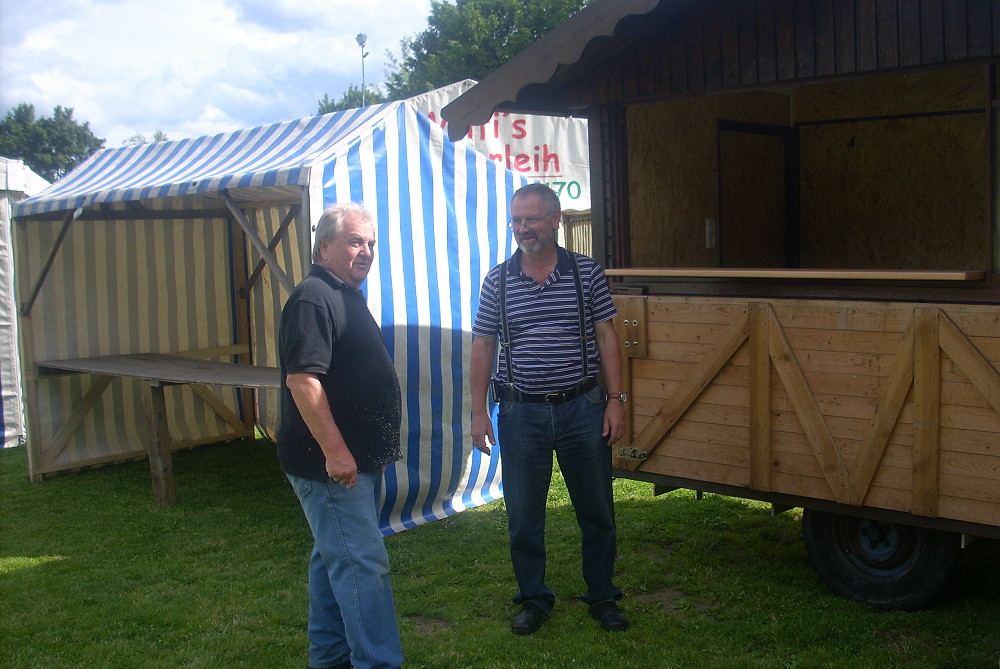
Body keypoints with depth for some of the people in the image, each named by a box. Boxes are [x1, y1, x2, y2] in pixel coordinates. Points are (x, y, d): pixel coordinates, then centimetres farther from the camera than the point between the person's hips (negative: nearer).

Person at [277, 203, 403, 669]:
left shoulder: (346, 297, 16)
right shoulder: (313, 299, -17)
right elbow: (302, 379, -25)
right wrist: (334, 451, -26)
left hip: (356, 458, 10)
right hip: (332, 462, -10)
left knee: (334, 558, 17)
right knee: (363, 565, -8)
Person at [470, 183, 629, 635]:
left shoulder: (587, 272, 0)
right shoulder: (497, 280, 2)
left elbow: (606, 339, 2)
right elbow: (483, 347, 5)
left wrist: (615, 399, -4)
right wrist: (479, 412, 0)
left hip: (582, 408, 0)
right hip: (521, 411, 1)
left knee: (596, 511, 10)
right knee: (523, 514, 9)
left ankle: (602, 597, 27)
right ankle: (534, 599, 27)